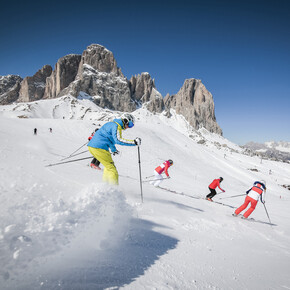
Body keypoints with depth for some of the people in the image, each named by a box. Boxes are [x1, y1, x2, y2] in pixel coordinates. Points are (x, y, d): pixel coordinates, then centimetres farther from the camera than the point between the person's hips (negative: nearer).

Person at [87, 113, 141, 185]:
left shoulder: (111, 124, 22)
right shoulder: (117, 126, -9)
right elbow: (118, 140, -26)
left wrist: (113, 149, 52)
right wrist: (134, 142, -24)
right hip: (99, 148, -10)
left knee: (108, 166, 22)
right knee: (111, 168, -8)